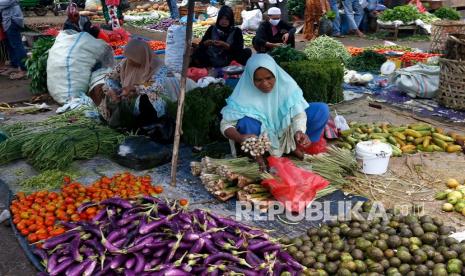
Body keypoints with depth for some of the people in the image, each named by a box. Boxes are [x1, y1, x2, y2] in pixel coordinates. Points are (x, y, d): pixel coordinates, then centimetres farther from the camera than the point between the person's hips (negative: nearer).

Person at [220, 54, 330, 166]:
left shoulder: (286, 84, -20)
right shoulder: (244, 94, -23)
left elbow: (298, 113, -21)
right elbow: (226, 124, -23)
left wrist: (299, 131, -43)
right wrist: (240, 138, -44)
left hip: (287, 130, 2)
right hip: (263, 135, -2)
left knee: (321, 109, -16)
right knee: (247, 122, -34)